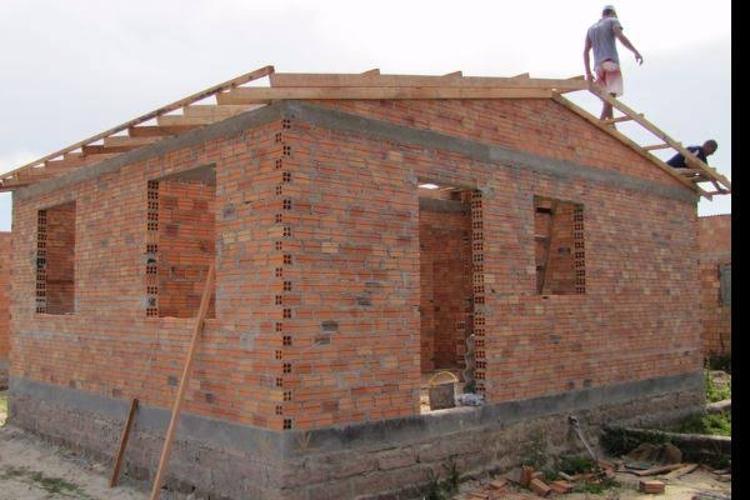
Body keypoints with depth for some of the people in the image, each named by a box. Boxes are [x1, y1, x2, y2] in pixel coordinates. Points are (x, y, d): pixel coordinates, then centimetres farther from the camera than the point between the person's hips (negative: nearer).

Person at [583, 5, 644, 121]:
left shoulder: (591, 28, 26)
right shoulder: (612, 21, 10)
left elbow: (585, 51, 17)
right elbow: (621, 36, -10)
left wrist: (588, 72, 14)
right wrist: (636, 52, -15)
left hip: (598, 66, 6)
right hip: (611, 63, -6)